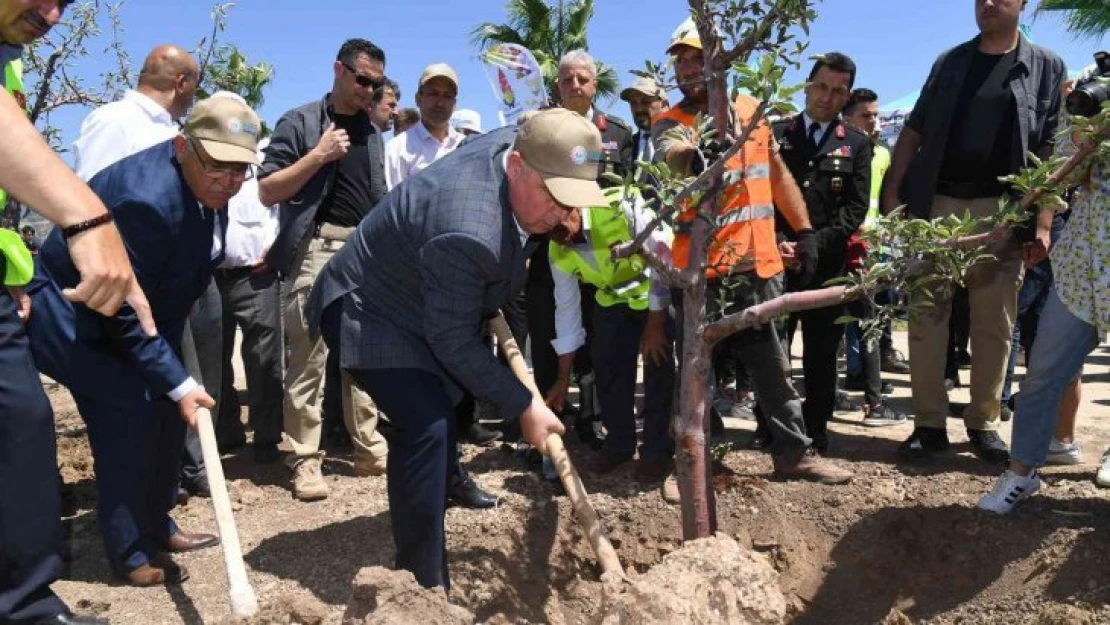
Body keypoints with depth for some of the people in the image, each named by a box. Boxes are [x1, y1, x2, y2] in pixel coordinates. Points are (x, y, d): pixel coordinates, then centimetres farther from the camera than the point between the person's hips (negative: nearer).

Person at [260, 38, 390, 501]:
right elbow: (267, 192, -6)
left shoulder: (372, 134, 17)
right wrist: (318, 156, -13)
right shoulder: (300, 123, 0)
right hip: (315, 250, -5)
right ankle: (306, 460, 2)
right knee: (308, 361, -5)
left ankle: (369, 449, 16)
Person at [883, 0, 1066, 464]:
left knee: (994, 322, 4)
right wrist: (892, 191, 2)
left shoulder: (1046, 67, 8)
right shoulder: (950, 62, 14)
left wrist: (1043, 221, -7)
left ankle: (984, 423, 16)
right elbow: (914, 130, 13)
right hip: (936, 203, 1)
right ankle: (930, 423, 6)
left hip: (1001, 208, -1)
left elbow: (1050, 151, 2)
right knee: (926, 314, -1)